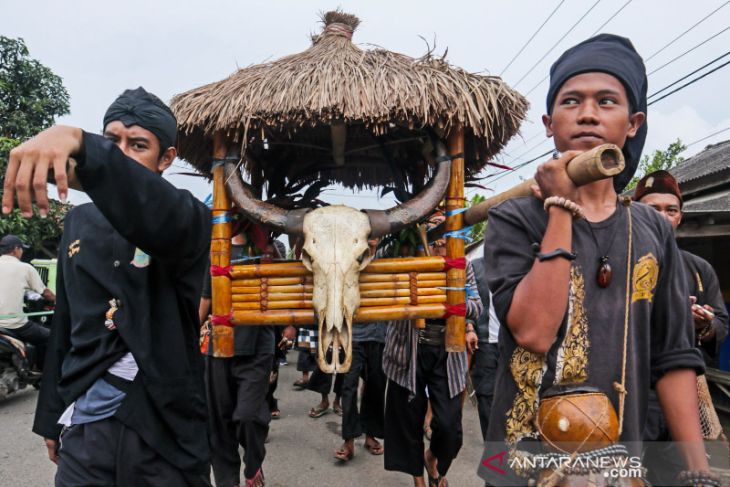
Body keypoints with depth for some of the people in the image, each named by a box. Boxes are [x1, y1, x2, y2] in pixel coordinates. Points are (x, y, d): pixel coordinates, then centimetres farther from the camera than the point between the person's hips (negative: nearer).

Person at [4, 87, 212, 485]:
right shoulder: (80, 221, 8)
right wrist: (50, 417, 15)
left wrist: (79, 142, -45)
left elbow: (163, 219, -33)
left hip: (164, 427, -3)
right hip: (85, 426, 4)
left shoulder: (188, 220, -7)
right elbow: (65, 325, 13)